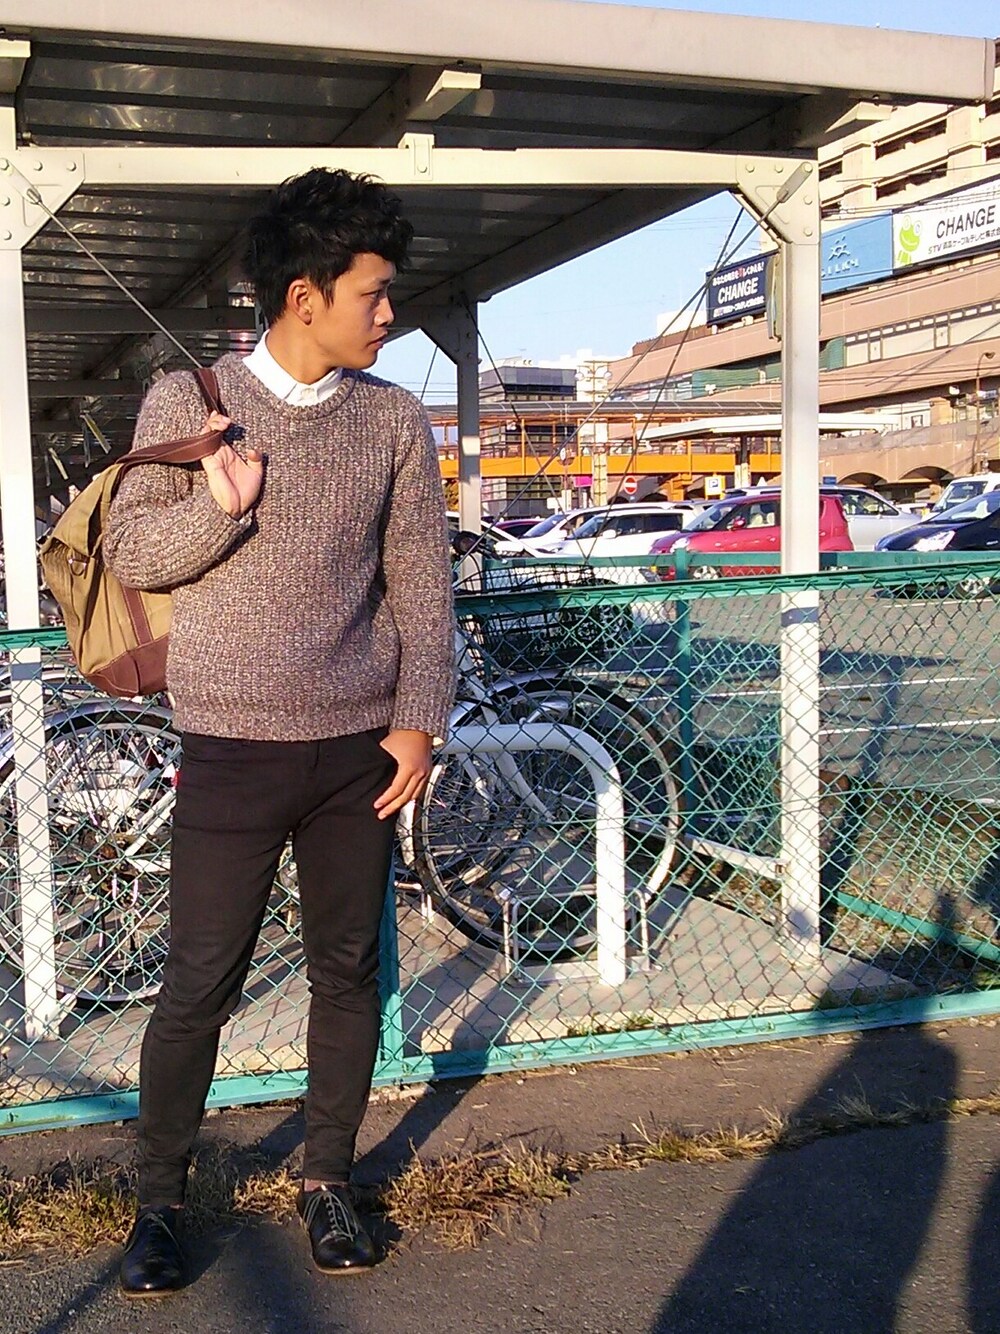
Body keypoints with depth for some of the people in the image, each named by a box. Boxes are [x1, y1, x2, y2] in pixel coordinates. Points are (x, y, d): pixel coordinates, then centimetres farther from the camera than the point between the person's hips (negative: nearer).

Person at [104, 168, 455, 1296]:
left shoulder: (393, 420, 5)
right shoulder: (187, 400, -1)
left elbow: (422, 581, 6)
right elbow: (128, 554, 0)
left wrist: (418, 720, -1)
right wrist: (219, 508, -18)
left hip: (360, 748, 3)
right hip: (233, 748, -2)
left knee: (348, 970, 10)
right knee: (198, 984, 3)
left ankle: (327, 1179, 28)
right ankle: (158, 1201, 21)